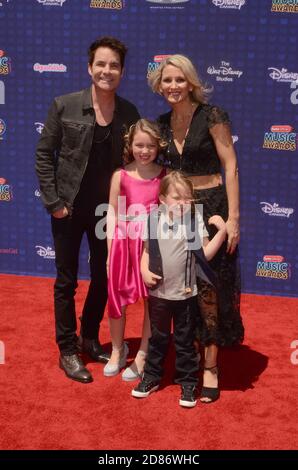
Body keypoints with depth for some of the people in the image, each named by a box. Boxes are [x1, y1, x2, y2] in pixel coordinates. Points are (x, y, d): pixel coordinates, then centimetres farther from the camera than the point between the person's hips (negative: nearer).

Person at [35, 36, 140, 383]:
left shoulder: (129, 113, -2)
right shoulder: (64, 106, -9)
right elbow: (44, 154, -6)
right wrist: (53, 202, -11)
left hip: (107, 209, 3)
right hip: (69, 208, -3)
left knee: (103, 277, 14)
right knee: (66, 281, 7)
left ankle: (89, 338, 35)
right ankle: (67, 350, 22)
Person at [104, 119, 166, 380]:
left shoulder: (164, 176, -1)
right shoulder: (120, 176, 0)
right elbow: (112, 214, 2)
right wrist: (110, 251, -1)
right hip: (124, 243, 1)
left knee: (152, 300, 6)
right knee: (116, 298, 9)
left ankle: (143, 355, 24)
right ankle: (118, 349, 32)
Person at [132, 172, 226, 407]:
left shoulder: (195, 220, -8)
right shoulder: (154, 220, -4)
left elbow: (205, 254, -11)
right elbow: (147, 250, 6)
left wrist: (222, 232, -20)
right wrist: (144, 271, -8)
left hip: (186, 294, -2)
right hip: (158, 292, 2)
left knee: (185, 341, 10)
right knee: (157, 338, 18)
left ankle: (188, 383, 24)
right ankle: (151, 377, 34)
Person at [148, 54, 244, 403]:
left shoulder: (211, 116, -10)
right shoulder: (163, 123, 8)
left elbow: (230, 166, -11)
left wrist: (233, 217, -16)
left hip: (212, 207, -5)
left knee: (211, 289, 1)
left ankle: (210, 366, 13)